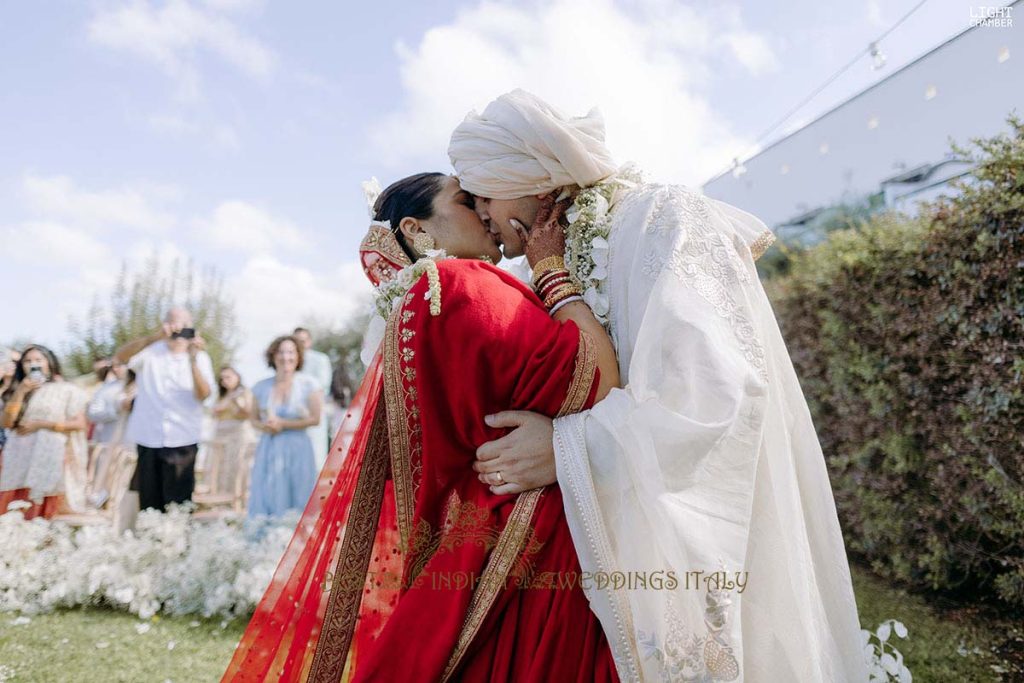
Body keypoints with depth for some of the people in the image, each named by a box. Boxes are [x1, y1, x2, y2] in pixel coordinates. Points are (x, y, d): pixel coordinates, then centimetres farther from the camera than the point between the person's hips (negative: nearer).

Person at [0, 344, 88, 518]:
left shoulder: (66, 390, 3)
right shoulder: (20, 391, 18)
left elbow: (79, 423, -4)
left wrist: (41, 424, -7)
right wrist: (20, 392, -3)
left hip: (51, 456, -4)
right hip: (21, 458, 4)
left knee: (46, 510, -11)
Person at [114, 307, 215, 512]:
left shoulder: (200, 357, 4)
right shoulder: (150, 352, 4)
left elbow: (203, 395, -9)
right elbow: (120, 357, -16)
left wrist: (193, 360, -22)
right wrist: (154, 337, -30)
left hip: (182, 441, -1)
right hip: (148, 440, 1)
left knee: (178, 504, -4)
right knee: (149, 503, 7)